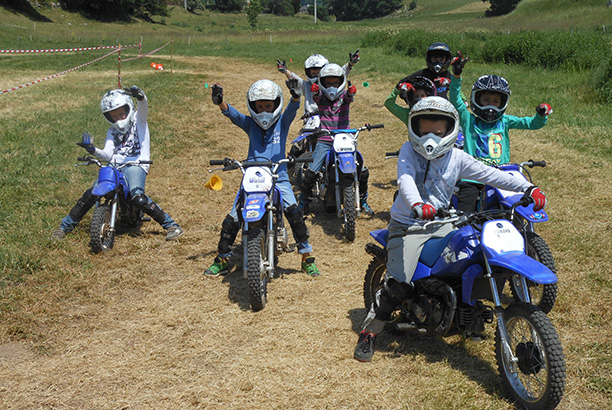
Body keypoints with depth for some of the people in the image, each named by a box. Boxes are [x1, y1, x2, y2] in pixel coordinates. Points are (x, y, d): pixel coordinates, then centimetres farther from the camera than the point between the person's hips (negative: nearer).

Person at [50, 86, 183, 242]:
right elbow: (108, 155, 7)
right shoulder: (112, 132, 21)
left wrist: (140, 96, -37)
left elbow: (144, 106, -14)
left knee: (137, 196, -30)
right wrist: (93, 150, -13)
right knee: (91, 194, -9)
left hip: (136, 165, -4)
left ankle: (171, 225, -21)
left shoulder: (138, 118, 10)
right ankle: (65, 226, 6)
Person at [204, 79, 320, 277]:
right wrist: (220, 103, -31)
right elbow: (233, 114, -10)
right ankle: (222, 258, 17)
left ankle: (307, 256, -6)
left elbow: (291, 109, -15)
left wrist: (296, 96, -37)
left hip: (278, 177, -1)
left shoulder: (282, 121, 5)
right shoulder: (250, 123, 7)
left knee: (294, 212, -20)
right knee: (231, 220, -3)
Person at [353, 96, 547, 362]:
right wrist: (417, 205, -47)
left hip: (441, 223, 5)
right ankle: (369, 333, -3)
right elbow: (405, 179, -25)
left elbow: (489, 174, -1)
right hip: (408, 225, -5)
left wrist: (528, 188, -12)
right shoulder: (409, 151, -7)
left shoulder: (457, 158, 3)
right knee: (399, 283, -20)